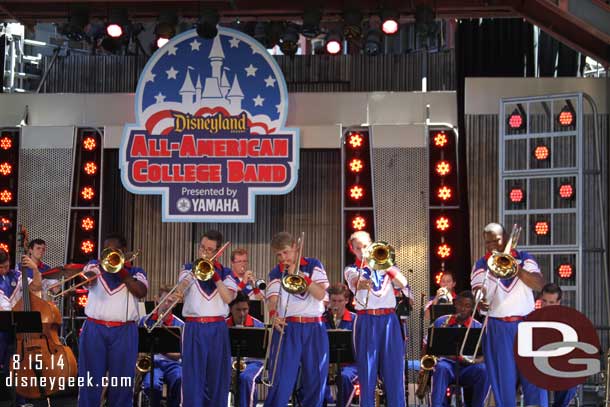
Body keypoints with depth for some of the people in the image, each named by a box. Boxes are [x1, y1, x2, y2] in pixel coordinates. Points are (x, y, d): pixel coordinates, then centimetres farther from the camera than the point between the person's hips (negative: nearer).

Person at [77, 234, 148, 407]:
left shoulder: (135, 272, 10)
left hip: (124, 332, 0)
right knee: (90, 379, 1)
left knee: (121, 379, 2)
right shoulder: (95, 265, 13)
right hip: (94, 329, 0)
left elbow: (141, 292, -8)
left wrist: (122, 271, -9)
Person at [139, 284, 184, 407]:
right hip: (151, 362, 0)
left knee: (181, 381, -35)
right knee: (152, 385, -35)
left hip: (171, 363, 0)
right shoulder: (145, 320, 10)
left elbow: (179, 354, 4)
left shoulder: (180, 325, 6)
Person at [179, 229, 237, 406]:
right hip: (194, 328, -1)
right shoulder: (189, 269, 8)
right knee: (193, 376, -5)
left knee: (217, 376, 4)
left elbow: (228, 298, -6)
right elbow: (182, 288, -11)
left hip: (217, 329, 1)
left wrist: (215, 276, -11)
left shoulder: (224, 273, 10)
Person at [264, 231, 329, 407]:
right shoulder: (276, 273, 7)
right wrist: (274, 316, -29)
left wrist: (301, 276, -13)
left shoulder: (313, 265, 7)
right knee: (281, 380, -7)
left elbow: (320, 294, -3)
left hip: (314, 329, 1)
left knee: (315, 379, 4)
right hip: (287, 328, -1)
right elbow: (273, 300, -7)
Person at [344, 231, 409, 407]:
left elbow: (403, 284, 0)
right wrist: (362, 284, -38)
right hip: (366, 321, -1)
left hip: (389, 320, 2)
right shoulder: (352, 270, 9)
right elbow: (356, 281, -15)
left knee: (394, 370, -2)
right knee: (367, 371, -2)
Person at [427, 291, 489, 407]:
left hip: (467, 368, 1)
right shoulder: (441, 322, 8)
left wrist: (473, 360, -25)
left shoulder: (478, 327, 6)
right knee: (441, 368, -37)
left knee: (484, 370, -31)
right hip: (446, 363, -1)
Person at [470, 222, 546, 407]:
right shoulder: (481, 265, 5)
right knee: (503, 380, 0)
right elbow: (478, 292, -8)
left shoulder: (524, 259, 8)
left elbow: (540, 285, -5)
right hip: (498, 328, -1)